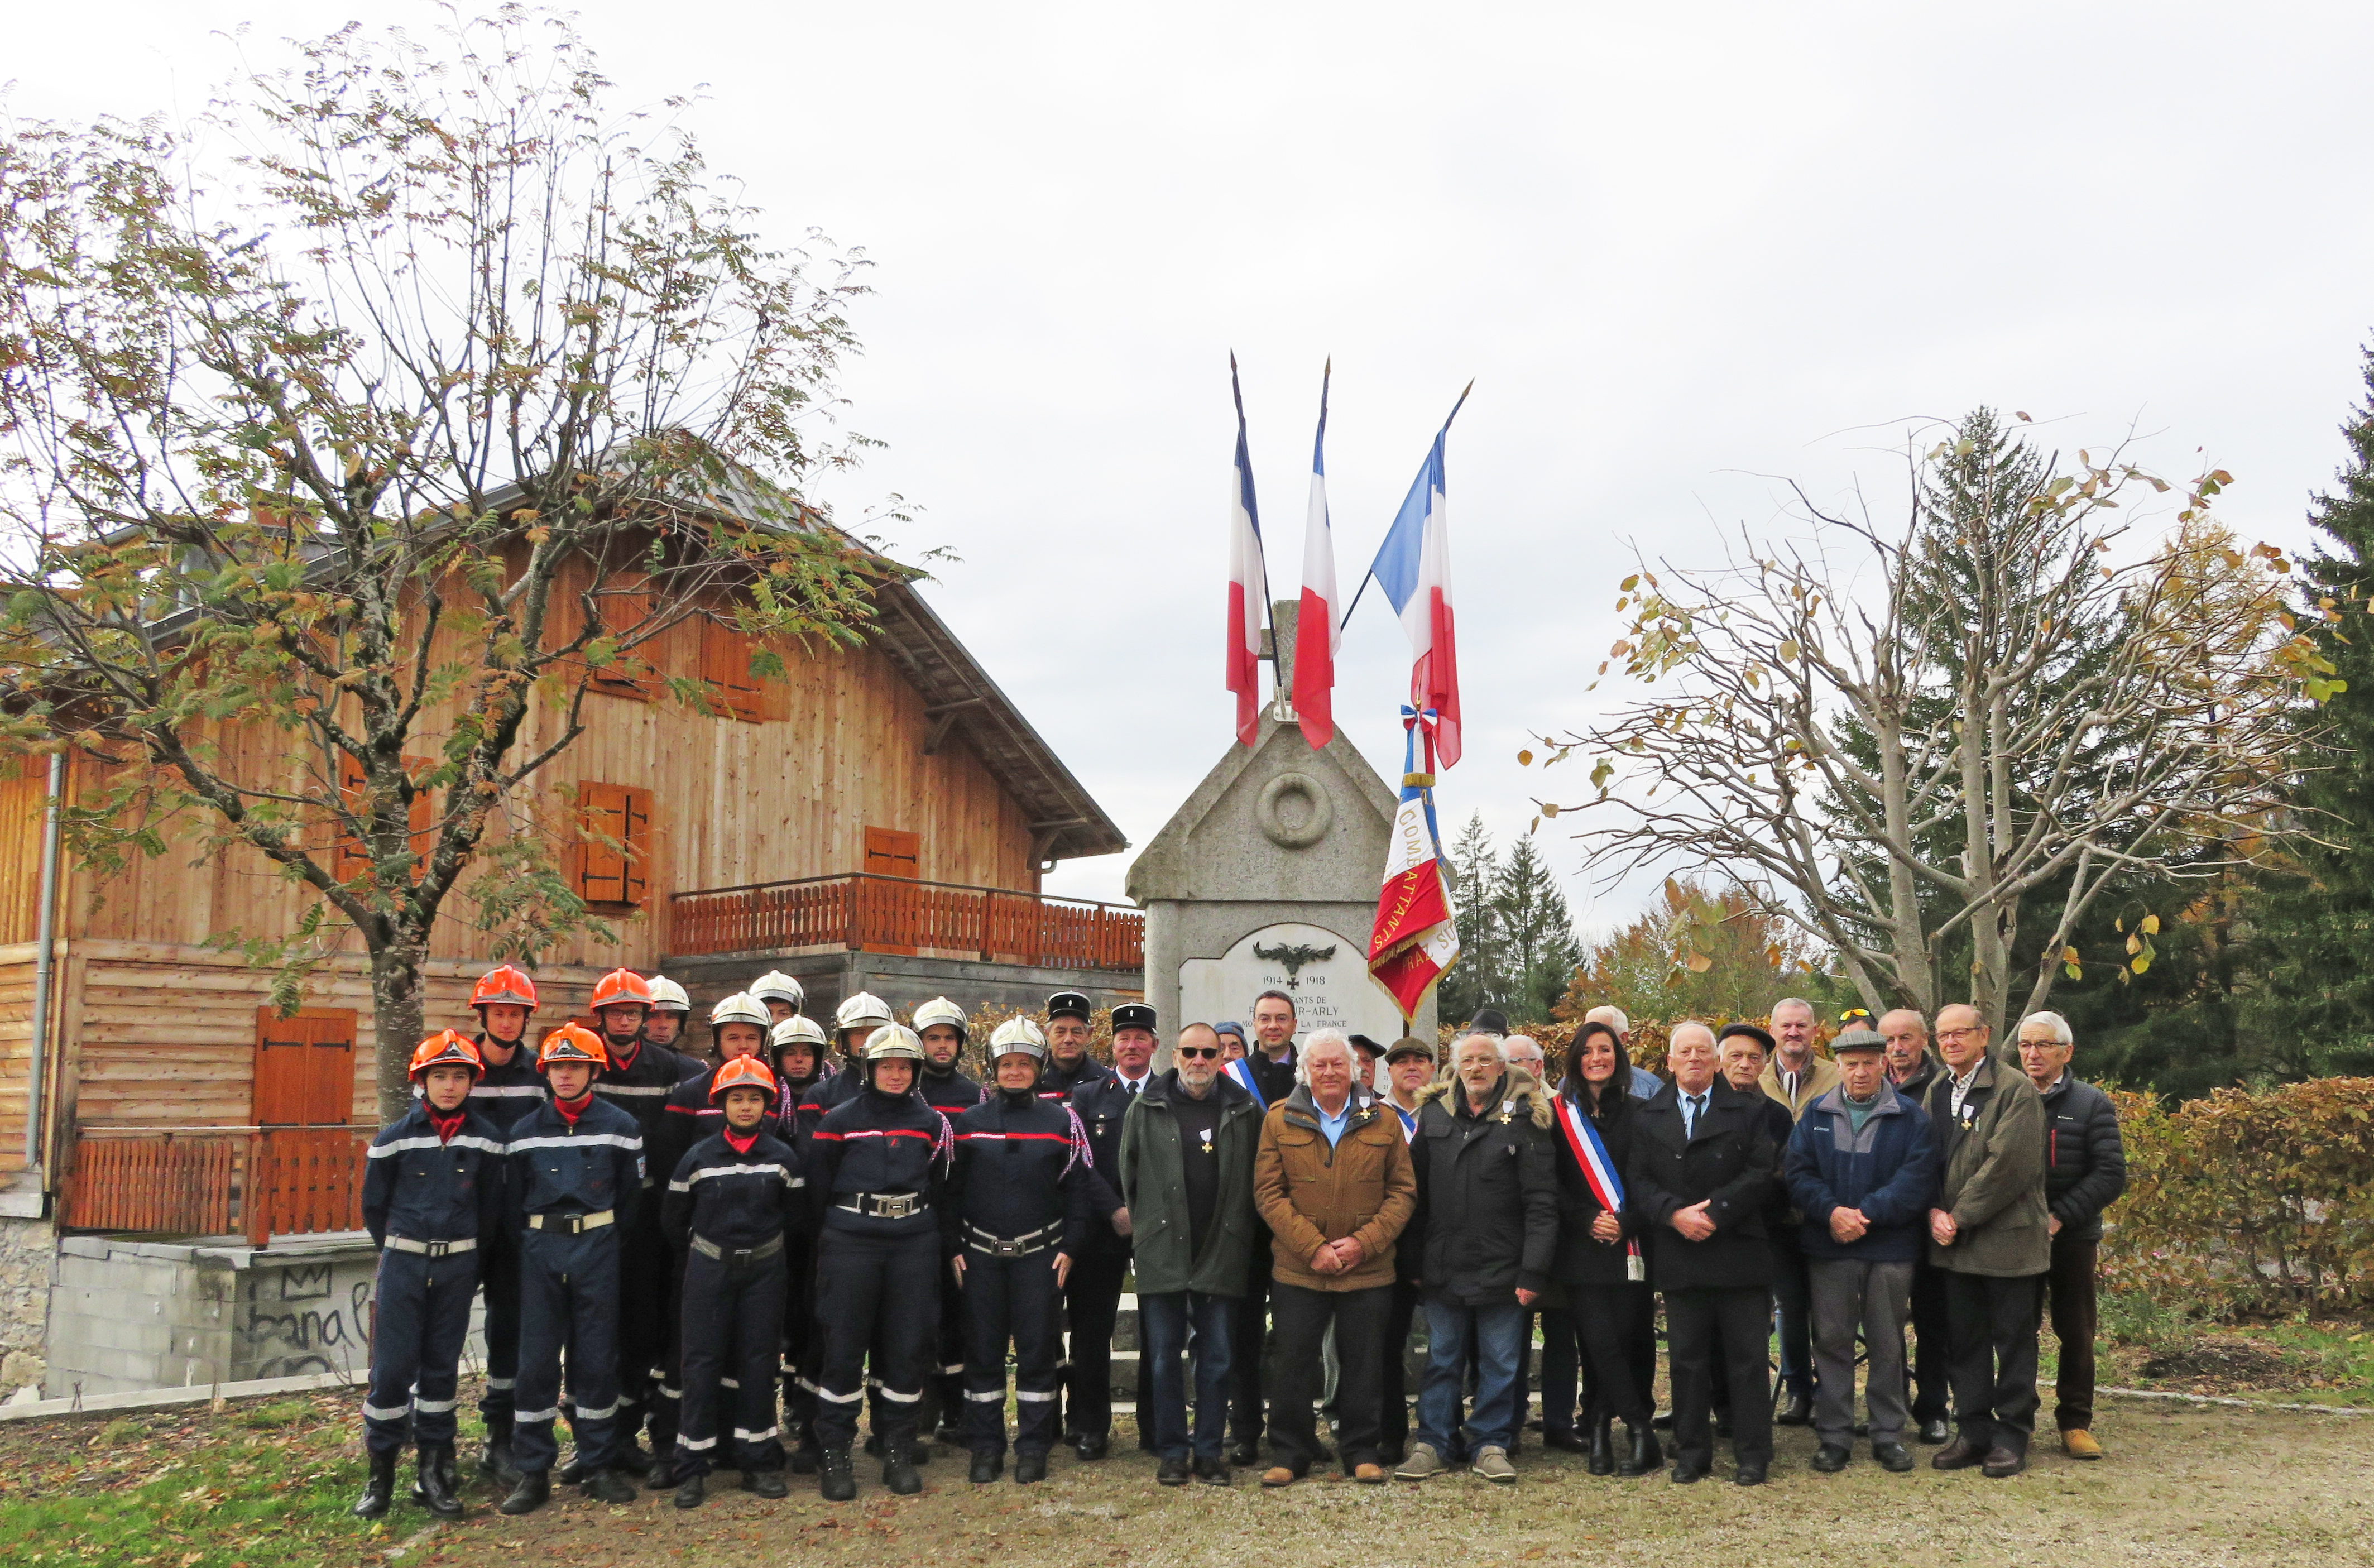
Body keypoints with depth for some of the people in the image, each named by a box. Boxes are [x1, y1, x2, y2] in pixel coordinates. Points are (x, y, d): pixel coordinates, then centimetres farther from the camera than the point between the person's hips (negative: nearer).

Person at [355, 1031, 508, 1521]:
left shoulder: (485, 1139, -1)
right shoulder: (394, 1138, -5)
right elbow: (373, 1205, 6)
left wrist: (463, 1252, 10)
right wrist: (399, 1252, 10)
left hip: (458, 1267, 2)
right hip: (403, 1263, -1)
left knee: (442, 1368, 8)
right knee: (392, 1367, -2)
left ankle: (433, 1474, 15)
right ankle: (380, 1475, 9)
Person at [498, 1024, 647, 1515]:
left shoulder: (621, 1128, 1)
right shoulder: (524, 1132, 6)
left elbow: (631, 1194, 6)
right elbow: (513, 1199, 11)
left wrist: (607, 1242, 4)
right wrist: (531, 1244, 5)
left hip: (597, 1248, -1)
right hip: (541, 1248, 1)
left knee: (597, 1358, 4)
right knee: (536, 1358, 1)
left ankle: (598, 1465, 13)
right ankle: (532, 1471, 8)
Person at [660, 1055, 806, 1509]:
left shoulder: (783, 1157, -1)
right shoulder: (698, 1157, -3)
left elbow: (795, 1215, 9)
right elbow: (673, 1217, 7)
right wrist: (698, 1255, 12)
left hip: (765, 1270, 1)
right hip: (708, 1269, -1)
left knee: (759, 1361, 5)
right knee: (702, 1361, -1)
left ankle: (758, 1462, 14)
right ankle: (691, 1467, 7)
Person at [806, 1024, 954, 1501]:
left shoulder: (931, 1123, 10)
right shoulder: (839, 1120, 2)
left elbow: (941, 1189, 14)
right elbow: (818, 1185, 6)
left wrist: (937, 1238, 7)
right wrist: (847, 1217, 4)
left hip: (914, 1245, 2)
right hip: (850, 1243, -2)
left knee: (909, 1346, 4)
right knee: (844, 1346, -1)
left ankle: (899, 1453, 16)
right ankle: (833, 1456, 8)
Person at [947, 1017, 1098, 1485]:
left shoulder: (1062, 1121, 2)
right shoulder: (970, 1122, 5)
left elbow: (1077, 1189, 3)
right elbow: (952, 1190, 8)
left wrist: (1069, 1247, -3)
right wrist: (954, 1248, 1)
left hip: (1040, 1253, -1)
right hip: (980, 1254, 1)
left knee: (1038, 1352, 2)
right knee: (982, 1352, 5)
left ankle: (1033, 1449, 12)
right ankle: (985, 1449, 15)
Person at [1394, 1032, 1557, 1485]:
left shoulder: (1522, 1120, -5)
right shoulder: (1434, 1116, 5)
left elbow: (1541, 1203, -8)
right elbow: (1416, 1193, 10)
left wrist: (1533, 1271, -12)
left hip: (1502, 1270, -2)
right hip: (1443, 1269, 3)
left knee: (1500, 1364, 7)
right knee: (1441, 1360, 10)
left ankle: (1492, 1445, 19)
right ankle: (1431, 1444, 19)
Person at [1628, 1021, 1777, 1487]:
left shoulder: (1747, 1112, 6)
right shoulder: (1648, 1118, 10)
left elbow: (1761, 1172, -4)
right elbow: (1638, 1181, 3)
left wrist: (1715, 1212, -13)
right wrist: (1675, 1214, -14)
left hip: (1738, 1254, -1)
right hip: (1679, 1260, 2)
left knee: (1747, 1359, 3)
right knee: (1687, 1360, 7)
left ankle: (1753, 1456, 12)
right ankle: (1691, 1454, 17)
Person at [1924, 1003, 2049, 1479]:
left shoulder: (2015, 1090, -9)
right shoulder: (1936, 1092, 12)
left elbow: (2007, 1163, -16)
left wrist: (1959, 1216, -15)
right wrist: (1934, 1211, -5)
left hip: (2006, 1237, -6)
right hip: (1953, 1241, 6)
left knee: (2013, 1341, 4)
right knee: (1964, 1341, 11)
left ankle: (2012, 1436, 14)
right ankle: (1974, 1433, 20)